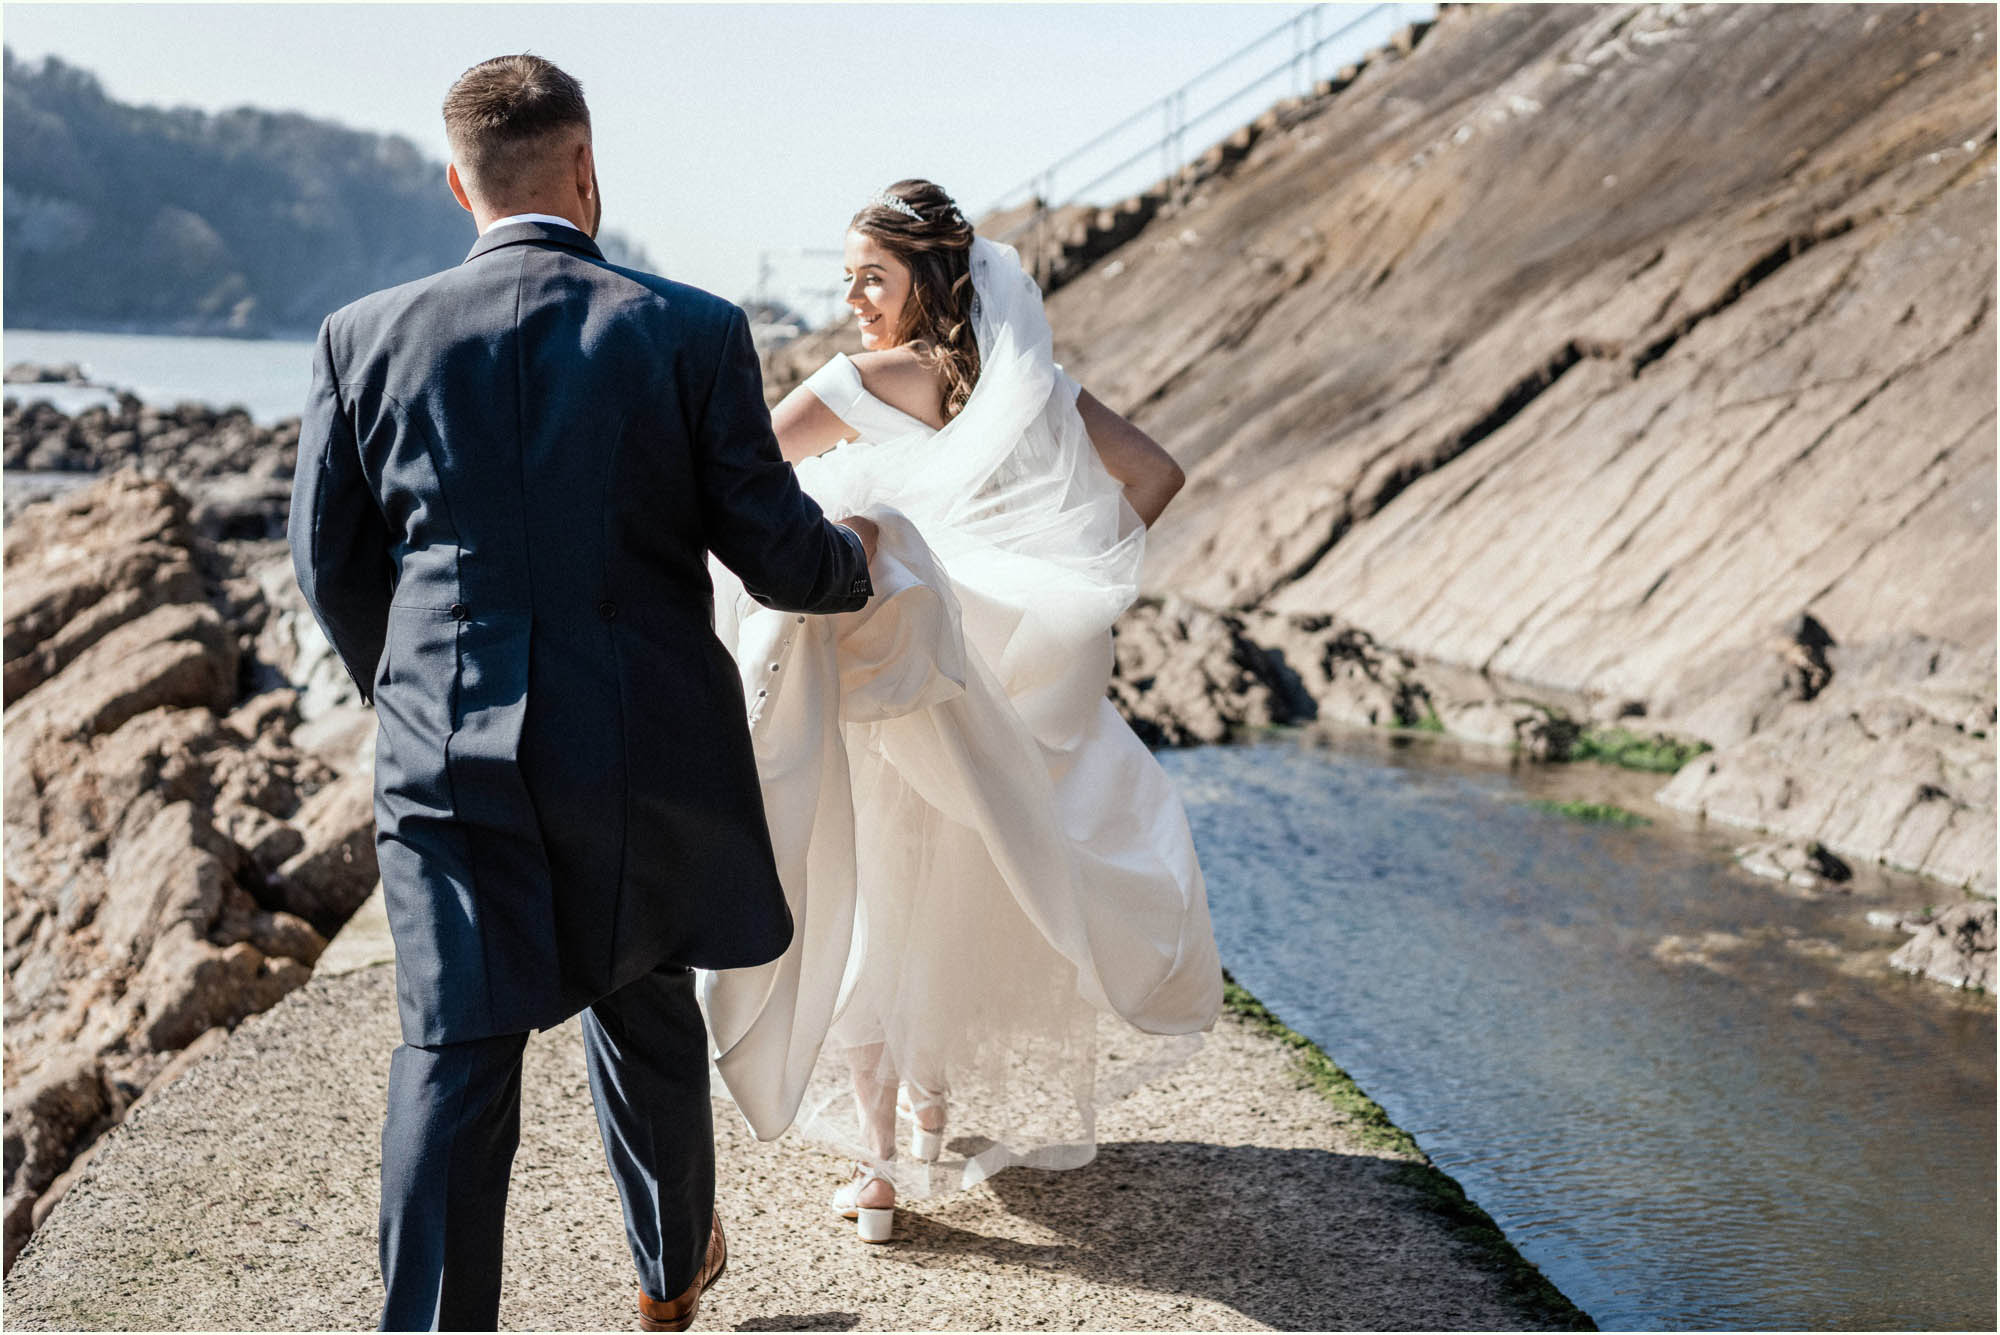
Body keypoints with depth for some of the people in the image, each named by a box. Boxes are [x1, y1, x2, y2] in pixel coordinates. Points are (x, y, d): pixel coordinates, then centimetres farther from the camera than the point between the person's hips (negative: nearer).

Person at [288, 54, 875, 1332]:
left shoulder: (368, 337, -1)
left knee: (454, 1052, 6)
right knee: (643, 1003, 20)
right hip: (648, 748, 0)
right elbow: (776, 554, -4)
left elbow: (332, 563, 7)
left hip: (450, 752, 0)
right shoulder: (694, 332, -7)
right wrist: (852, 556, 19)